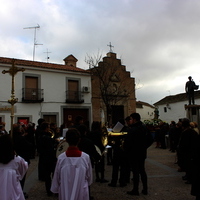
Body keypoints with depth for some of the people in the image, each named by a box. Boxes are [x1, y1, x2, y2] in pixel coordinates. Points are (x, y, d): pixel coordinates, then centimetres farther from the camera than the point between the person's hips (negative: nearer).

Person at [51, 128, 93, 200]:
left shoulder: (61, 158, -15)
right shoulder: (86, 157, -14)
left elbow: (56, 178, -3)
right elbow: (89, 178, -1)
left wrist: (55, 189, 15)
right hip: (81, 194, 0)